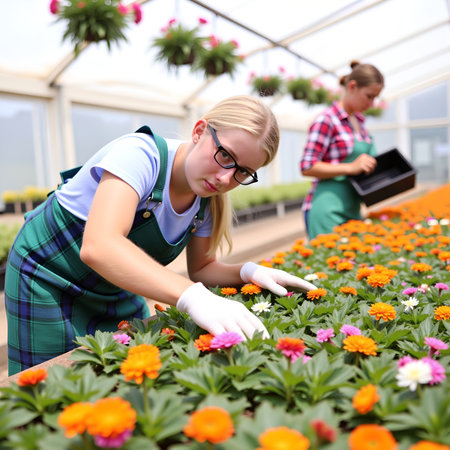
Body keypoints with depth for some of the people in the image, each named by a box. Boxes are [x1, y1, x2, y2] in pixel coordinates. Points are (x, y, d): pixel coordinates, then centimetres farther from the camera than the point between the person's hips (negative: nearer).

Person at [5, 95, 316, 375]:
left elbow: (200, 268, -1)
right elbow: (98, 246, -46)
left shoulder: (208, 197, -11)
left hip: (117, 289, 6)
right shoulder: (140, 153, -31)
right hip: (48, 279, -5)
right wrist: (193, 297, -56)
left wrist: (248, 272, -21)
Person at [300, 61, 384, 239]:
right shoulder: (326, 120, -9)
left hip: (352, 210, 8)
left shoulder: (358, 120, 16)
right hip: (328, 211, -8)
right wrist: (351, 167, -20)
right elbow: (307, 167, -15)